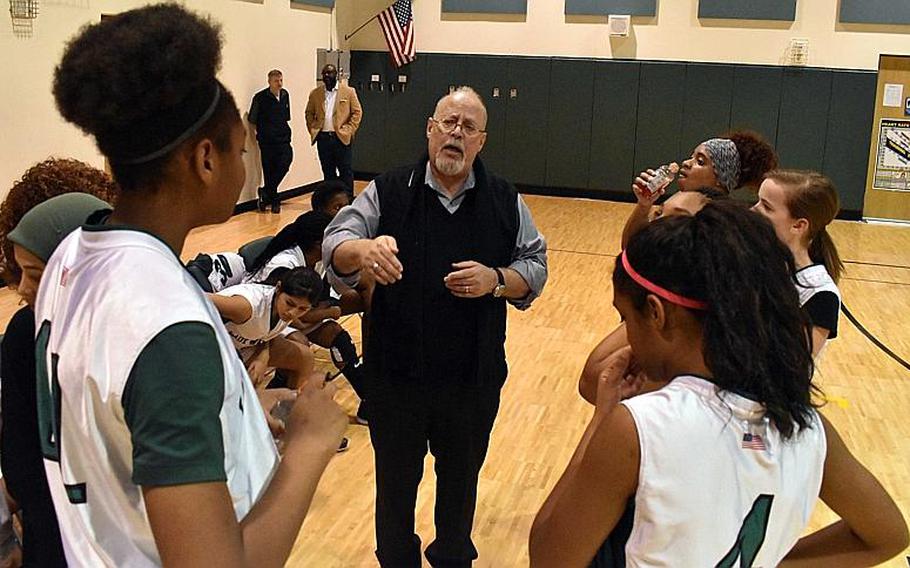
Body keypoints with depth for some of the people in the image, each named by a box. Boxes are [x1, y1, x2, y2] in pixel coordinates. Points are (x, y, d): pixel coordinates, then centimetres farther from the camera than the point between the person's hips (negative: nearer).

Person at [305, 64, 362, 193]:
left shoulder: (348, 91, 0)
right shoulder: (315, 93, 9)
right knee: (328, 173, 8)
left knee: (346, 172, 0)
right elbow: (309, 113, 17)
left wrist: (348, 130, -7)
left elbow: (357, 112, 1)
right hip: (323, 138, 3)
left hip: (342, 138, -3)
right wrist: (313, 130, 5)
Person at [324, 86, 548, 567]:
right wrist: (364, 248, -37)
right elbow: (335, 244, -13)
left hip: (473, 378, 1)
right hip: (396, 373, -1)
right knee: (395, 482, 18)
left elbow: (535, 266, 4)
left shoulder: (505, 202, 0)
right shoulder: (388, 192, -5)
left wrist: (496, 281, -18)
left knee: (460, 482, 21)